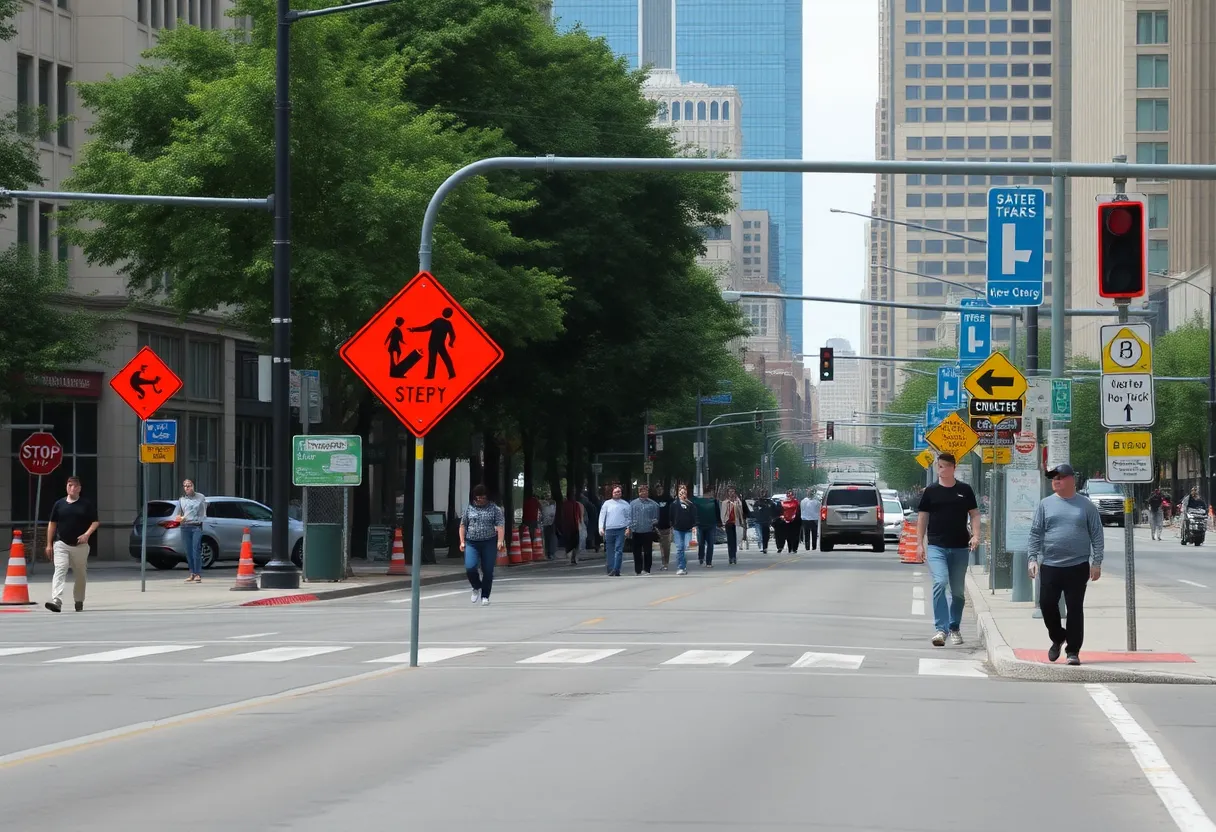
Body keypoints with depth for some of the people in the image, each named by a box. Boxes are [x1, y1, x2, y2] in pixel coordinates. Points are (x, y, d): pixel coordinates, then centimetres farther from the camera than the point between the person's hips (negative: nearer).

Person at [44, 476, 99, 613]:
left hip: (80, 545, 0)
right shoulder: (59, 504, 7)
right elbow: (52, 524, 11)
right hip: (61, 544, 0)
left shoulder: (87, 504, 4)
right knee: (60, 570, -18)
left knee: (80, 575, 10)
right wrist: (49, 544, 7)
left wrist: (87, 534, -15)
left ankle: (79, 601, 28)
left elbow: (95, 522, 3)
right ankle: (57, 601, -31)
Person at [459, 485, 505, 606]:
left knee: (488, 571, 0)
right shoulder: (469, 508, 9)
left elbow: (500, 525, -5)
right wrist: (462, 541, 5)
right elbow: (463, 525, 13)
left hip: (489, 543, -1)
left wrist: (500, 541, -17)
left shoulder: (494, 509, 2)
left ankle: (485, 596, 13)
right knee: (470, 567, -15)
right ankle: (476, 587, 12)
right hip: (471, 543, 1)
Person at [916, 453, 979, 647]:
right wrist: (920, 543, 1)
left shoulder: (965, 490, 7)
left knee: (958, 590, 10)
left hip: (960, 547, 2)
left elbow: (974, 514, 10)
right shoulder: (930, 491, 4)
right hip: (936, 546, -2)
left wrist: (975, 535, -6)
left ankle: (955, 628, 26)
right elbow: (922, 517, 7)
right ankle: (940, 629, -21)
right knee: (940, 583, -19)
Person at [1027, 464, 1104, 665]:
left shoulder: (1086, 506, 5)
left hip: (1078, 567, -2)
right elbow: (1035, 533, 7)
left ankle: (1073, 651, 7)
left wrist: (1096, 562, -3)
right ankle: (1057, 638, 25)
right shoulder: (1045, 505, 8)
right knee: (1047, 604, 0)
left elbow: (1097, 535, 4)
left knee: (1075, 609, -1)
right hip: (1050, 566, 2)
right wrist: (1032, 558, -4)